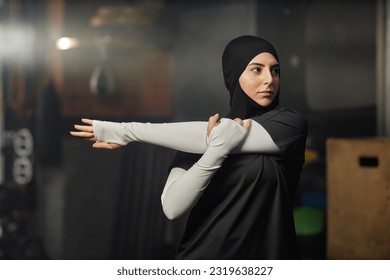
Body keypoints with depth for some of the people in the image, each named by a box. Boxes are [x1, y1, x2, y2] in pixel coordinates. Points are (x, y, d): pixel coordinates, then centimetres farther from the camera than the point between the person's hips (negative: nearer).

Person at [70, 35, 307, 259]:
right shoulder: (197, 138, -1)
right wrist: (215, 150, -25)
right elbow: (173, 207, -13)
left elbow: (209, 138, -18)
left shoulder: (290, 123, -8)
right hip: (201, 256, 1)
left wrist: (124, 131, -14)